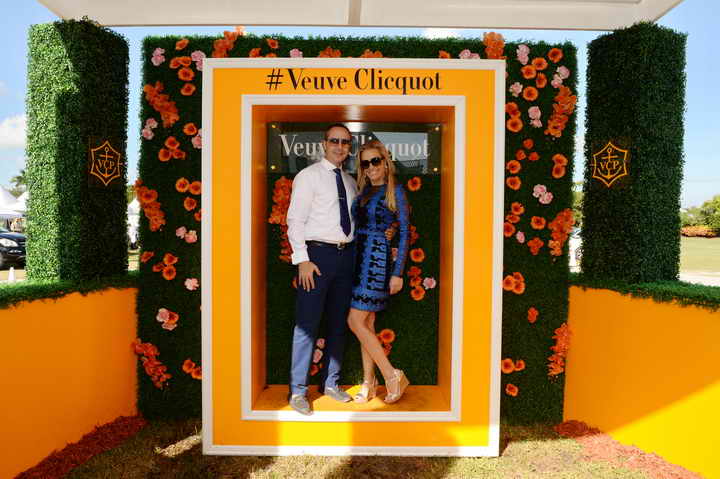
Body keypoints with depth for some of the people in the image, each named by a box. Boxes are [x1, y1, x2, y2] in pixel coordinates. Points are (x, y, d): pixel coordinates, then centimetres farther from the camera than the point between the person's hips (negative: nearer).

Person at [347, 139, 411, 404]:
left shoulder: (395, 190, -5)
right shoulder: (362, 191, 13)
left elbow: (404, 232, -7)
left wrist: (397, 272, -12)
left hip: (380, 261, -6)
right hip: (360, 260, 6)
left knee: (356, 321, -9)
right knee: (367, 323, 9)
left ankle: (392, 375, 3)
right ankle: (368, 383, 19)